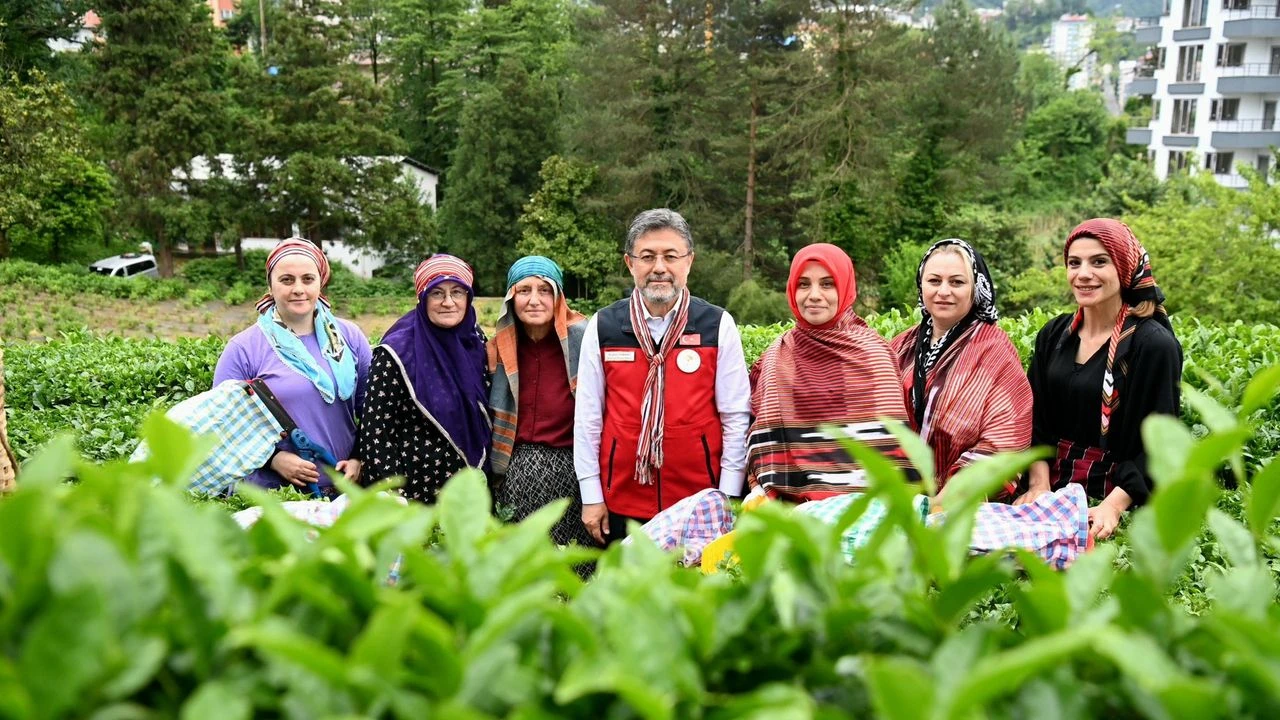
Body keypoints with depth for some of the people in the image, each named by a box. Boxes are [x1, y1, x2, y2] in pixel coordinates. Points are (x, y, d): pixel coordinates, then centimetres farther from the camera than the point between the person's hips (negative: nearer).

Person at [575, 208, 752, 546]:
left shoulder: (719, 326, 0)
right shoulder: (601, 327, 2)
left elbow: (736, 418, 0)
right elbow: (587, 417, 5)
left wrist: (727, 499, -2)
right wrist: (591, 496, 4)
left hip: (699, 506, -1)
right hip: (620, 504, 1)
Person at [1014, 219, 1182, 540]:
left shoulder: (1154, 345, -10)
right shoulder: (1054, 334, 6)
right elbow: (1037, 418, 5)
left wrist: (1114, 505, -24)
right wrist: (1039, 484, -10)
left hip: (1114, 493, -4)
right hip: (1053, 492, 4)